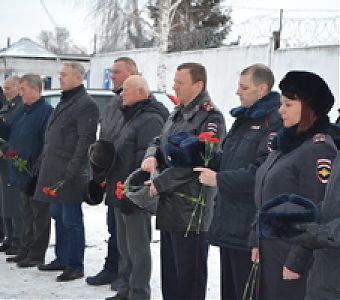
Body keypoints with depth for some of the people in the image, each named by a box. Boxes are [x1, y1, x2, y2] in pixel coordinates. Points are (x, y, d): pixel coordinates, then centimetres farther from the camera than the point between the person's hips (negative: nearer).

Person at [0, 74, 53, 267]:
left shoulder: (46, 111, -14)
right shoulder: (22, 110, 15)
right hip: (20, 174, 9)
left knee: (39, 215, 1)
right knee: (27, 214, 16)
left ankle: (37, 254, 6)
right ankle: (26, 250, 25)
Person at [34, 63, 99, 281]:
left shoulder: (86, 105, -12)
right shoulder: (65, 102, 19)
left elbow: (85, 141, -18)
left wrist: (72, 171, -22)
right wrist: (45, 161, 18)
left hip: (69, 173, -10)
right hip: (54, 171, 10)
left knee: (71, 219, -4)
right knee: (58, 215, 16)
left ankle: (75, 266, 2)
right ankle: (62, 259, 26)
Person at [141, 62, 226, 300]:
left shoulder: (210, 117, -13)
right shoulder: (177, 114, 16)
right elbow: (160, 142, 23)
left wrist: (159, 184, -16)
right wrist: (152, 155, -2)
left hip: (191, 211, -9)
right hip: (169, 208, 9)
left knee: (189, 280, -4)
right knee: (170, 275, 17)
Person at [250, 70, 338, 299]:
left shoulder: (318, 149, -16)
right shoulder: (285, 144, 11)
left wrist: (296, 262, -19)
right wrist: (257, 241, 14)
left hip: (293, 257, -8)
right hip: (270, 253, 8)